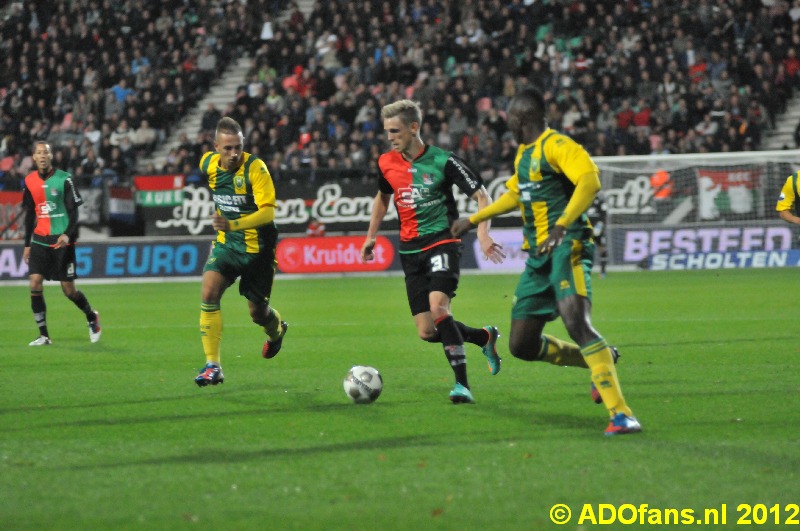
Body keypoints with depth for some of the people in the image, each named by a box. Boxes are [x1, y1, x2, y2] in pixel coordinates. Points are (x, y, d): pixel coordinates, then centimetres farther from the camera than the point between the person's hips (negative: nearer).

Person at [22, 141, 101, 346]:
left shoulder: (64, 179, -6)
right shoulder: (30, 181, 6)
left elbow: (74, 211, -7)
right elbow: (30, 215, 15)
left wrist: (68, 234, -22)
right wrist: (27, 244, 14)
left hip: (62, 241, -4)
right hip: (39, 240, 4)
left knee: (68, 289, -1)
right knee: (35, 284, -11)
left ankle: (91, 317, 29)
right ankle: (43, 335, -4)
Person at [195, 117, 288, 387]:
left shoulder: (255, 168, -21)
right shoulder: (208, 163, -4)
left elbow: (268, 212, -29)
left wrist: (233, 224, -43)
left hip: (257, 248, -4)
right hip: (226, 244, 4)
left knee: (258, 312, 9)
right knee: (209, 292, -21)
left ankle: (277, 330, 48)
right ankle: (212, 365, -17)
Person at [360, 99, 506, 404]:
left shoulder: (443, 161, -10)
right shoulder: (387, 163, 5)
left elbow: (481, 195, -6)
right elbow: (382, 197, 26)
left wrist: (483, 233, -19)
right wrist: (371, 236, 26)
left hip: (442, 243, -5)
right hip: (410, 250, 6)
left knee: (438, 308, -29)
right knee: (427, 332, 0)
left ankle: (462, 384, -22)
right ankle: (485, 337, 26)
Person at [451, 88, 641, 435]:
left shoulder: (555, 145, -10)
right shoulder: (524, 153, 20)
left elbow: (590, 179, -26)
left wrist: (562, 225, -35)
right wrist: (473, 220, 44)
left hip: (567, 248, -9)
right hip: (537, 257, 9)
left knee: (577, 323, -28)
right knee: (521, 345, 6)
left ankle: (621, 415, -28)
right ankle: (601, 361, 25)